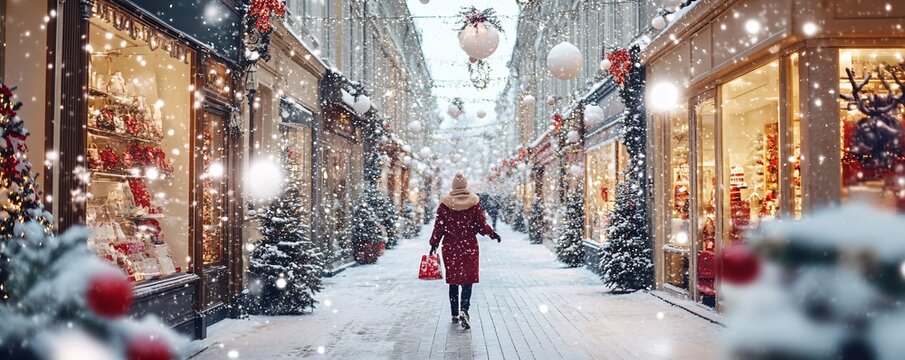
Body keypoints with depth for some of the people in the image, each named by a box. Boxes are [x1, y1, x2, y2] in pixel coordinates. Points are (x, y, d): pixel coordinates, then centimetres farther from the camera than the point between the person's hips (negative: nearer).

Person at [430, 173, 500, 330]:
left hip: (450, 247, 1)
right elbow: (482, 225, -4)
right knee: (467, 280, 2)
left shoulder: (445, 203, -5)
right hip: (469, 246, -1)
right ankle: (464, 310, -18)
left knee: (453, 281, 12)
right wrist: (493, 234, 13)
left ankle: (454, 314, 19)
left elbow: (439, 226, -3)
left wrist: (434, 244, 6)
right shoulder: (474, 202, -6)